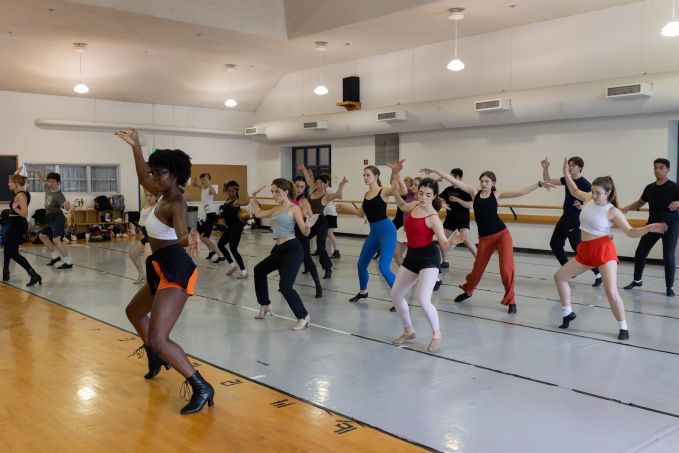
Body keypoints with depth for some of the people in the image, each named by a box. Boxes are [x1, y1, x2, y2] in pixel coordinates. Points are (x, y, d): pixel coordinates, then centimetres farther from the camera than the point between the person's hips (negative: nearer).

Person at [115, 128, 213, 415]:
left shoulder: (176, 203, -18)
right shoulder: (163, 195, 8)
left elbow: (181, 237, -37)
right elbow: (142, 179, 28)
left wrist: (190, 239, -60)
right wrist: (135, 147, 28)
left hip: (174, 272, -10)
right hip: (162, 271, 10)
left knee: (157, 338, -21)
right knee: (134, 312, 33)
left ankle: (201, 389, -15)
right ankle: (156, 358, 52)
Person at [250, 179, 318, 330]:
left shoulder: (294, 208, -7)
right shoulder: (276, 209, 15)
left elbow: (305, 232, -13)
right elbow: (258, 213, 30)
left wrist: (308, 225, -34)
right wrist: (254, 197, 31)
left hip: (293, 249, -9)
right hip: (279, 250, 9)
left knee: (285, 286, -19)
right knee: (259, 270, 26)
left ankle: (303, 317, -3)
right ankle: (265, 306, 42)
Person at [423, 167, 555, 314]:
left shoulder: (497, 194, -1)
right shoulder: (475, 192, 3)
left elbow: (520, 192, -7)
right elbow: (454, 181, 0)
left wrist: (539, 184, -16)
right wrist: (434, 170, -1)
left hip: (502, 234, -2)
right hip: (484, 238, 2)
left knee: (506, 268, -10)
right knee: (478, 268, 13)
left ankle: (510, 301, 8)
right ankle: (468, 290, 41)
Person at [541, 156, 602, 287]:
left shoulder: (585, 184, -16)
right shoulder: (567, 179, 4)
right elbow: (548, 181, 8)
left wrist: (581, 207, -37)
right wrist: (545, 168, -8)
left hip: (575, 220, -8)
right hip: (565, 217, 8)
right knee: (555, 243, 13)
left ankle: (598, 275, 2)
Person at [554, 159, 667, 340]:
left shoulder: (612, 211, -13)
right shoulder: (589, 198, 2)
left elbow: (631, 232, -11)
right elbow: (575, 191, 22)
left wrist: (649, 228, -27)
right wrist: (567, 174, 12)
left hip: (604, 250, -7)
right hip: (585, 250, 7)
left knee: (611, 292, -16)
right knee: (559, 276, 10)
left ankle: (623, 327, 4)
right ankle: (568, 313, 25)